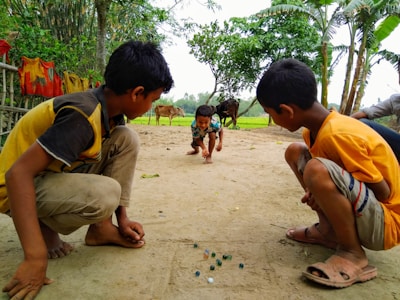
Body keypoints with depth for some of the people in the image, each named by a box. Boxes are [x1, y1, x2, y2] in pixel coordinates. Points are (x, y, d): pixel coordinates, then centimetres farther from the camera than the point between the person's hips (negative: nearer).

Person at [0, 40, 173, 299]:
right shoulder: (83, 116, -30)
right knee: (105, 195, -34)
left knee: (127, 139, -8)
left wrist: (122, 217, 3)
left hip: (57, 173, 8)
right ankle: (42, 225, -2)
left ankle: (102, 228, -1)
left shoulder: (109, 109, -4)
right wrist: (36, 257, -36)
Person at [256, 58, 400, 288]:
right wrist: (321, 194, -6)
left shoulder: (337, 134, -29)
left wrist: (324, 192, -14)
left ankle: (353, 255, -12)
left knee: (317, 170, -36)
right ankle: (328, 231, 10)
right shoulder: (317, 129, -2)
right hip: (361, 211, 9)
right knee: (295, 152, 7)